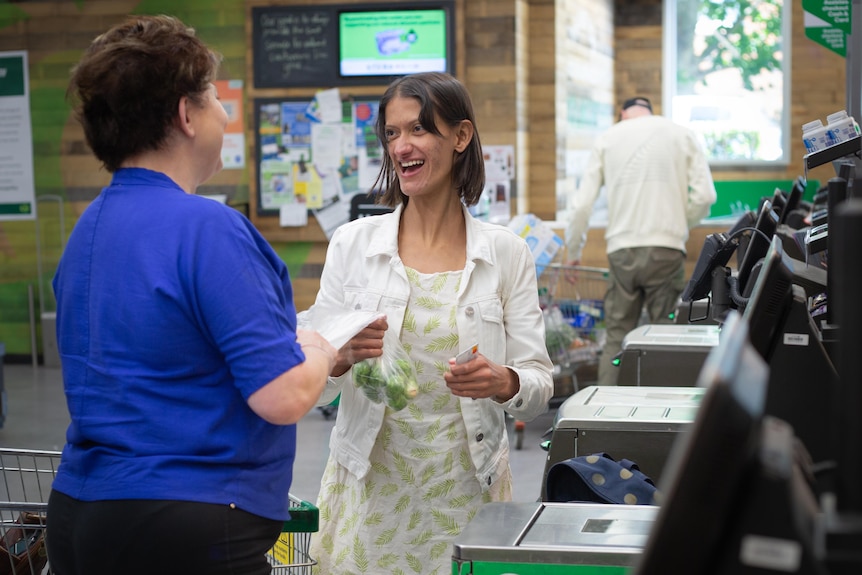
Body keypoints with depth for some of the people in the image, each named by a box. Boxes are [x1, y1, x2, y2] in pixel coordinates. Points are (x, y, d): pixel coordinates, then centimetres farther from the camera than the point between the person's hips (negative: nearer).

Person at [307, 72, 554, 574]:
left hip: (465, 490, 0)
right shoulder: (353, 244, 0)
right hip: (371, 490, 0)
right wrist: (341, 357, -20)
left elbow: (540, 386, -1)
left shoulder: (507, 253, -1)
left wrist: (504, 382, -23)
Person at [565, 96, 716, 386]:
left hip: (621, 251, 1)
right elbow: (705, 196, -1)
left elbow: (582, 204, 6)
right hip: (666, 250, -1)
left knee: (616, 340, 6)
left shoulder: (608, 138, 11)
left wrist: (573, 253, 17)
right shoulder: (683, 134, 9)